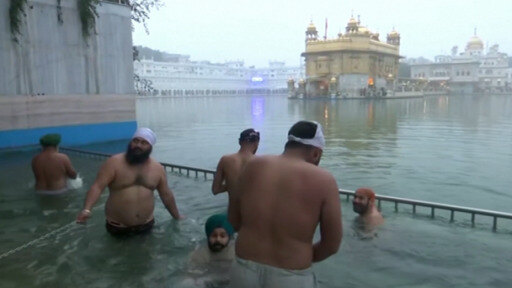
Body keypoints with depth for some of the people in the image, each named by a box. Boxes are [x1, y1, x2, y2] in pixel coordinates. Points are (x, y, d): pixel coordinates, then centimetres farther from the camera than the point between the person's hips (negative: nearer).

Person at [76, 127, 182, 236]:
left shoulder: (157, 168, -1)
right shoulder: (114, 163, -12)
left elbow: (166, 194, 9)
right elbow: (97, 187, -19)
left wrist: (178, 217, 16)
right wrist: (86, 210, -34)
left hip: (146, 225, 3)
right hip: (118, 227, -2)